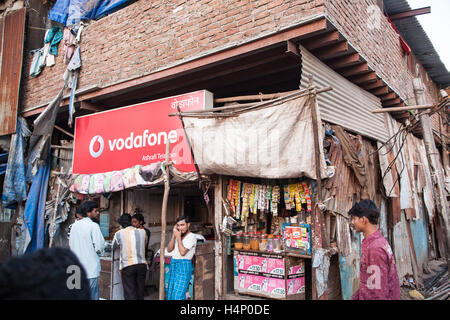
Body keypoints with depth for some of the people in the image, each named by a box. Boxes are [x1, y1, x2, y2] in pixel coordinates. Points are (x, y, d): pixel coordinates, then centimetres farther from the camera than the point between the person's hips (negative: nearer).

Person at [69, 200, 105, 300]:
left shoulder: (74, 225, 8)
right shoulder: (93, 225, -13)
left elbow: (70, 244, 15)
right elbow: (100, 247, -16)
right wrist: (99, 251, 5)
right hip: (90, 269, -7)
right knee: (92, 296, 0)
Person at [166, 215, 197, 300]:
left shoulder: (191, 237, -9)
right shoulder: (177, 235, 13)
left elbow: (183, 252, -19)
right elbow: (169, 249, 5)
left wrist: (179, 237, -13)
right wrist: (174, 235, -4)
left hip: (184, 265, -7)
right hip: (173, 264, 7)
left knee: (178, 295, -11)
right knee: (170, 293, 8)